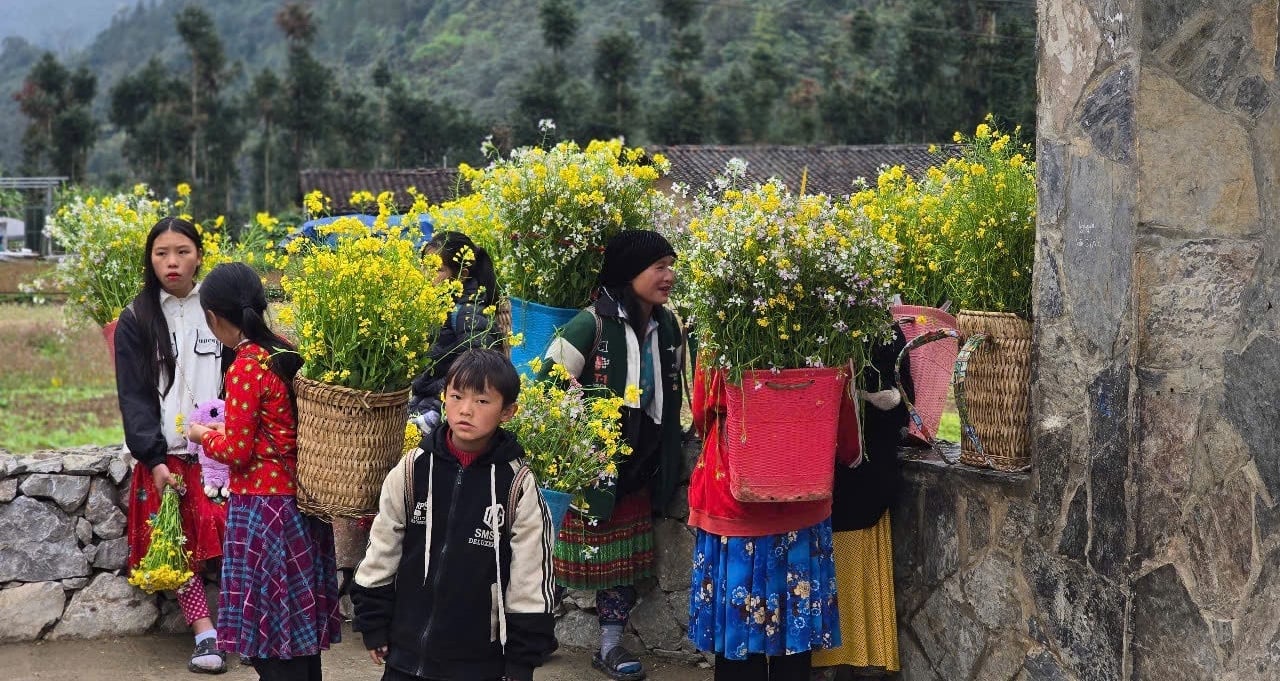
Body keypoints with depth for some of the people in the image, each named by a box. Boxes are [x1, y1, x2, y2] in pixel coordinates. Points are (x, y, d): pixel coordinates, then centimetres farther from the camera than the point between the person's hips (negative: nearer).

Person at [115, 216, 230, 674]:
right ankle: (205, 633, 3)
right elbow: (134, 396, -1)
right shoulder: (136, 321, 3)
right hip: (164, 454, 0)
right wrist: (154, 460, -11)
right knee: (176, 548, -1)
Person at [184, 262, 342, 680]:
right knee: (299, 621, 16)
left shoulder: (246, 367, -16)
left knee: (270, 625, 1)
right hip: (300, 500, 8)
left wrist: (204, 437, 4)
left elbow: (237, 451, -14)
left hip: (263, 506, -8)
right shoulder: (289, 354, 6)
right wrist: (228, 429, 18)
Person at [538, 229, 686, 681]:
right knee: (565, 554, 3)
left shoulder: (668, 326, 2)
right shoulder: (592, 323, -19)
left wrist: (670, 454, 16)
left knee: (625, 558, 12)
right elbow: (546, 382, -14)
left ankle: (610, 644, 24)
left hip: (638, 467, 6)